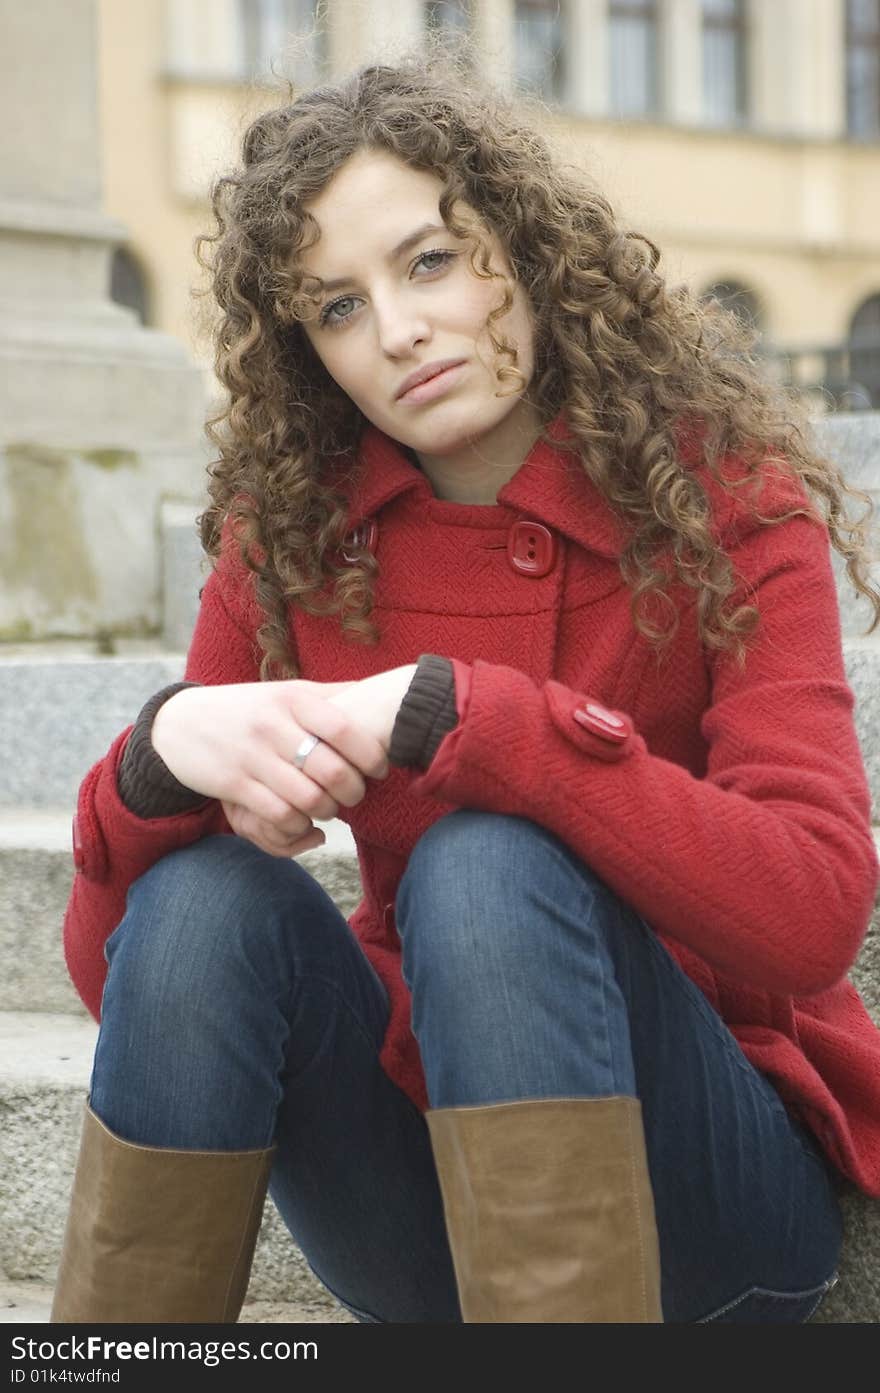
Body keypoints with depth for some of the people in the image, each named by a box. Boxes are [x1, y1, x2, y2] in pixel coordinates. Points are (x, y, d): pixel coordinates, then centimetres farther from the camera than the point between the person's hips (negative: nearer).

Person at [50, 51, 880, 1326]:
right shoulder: (288, 547, -1)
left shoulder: (724, 503, -9)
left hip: (720, 1195, -3)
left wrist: (450, 715, -30)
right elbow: (118, 977, -5)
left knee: (486, 865, -30)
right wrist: (162, 754, -27)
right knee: (208, 892, -24)